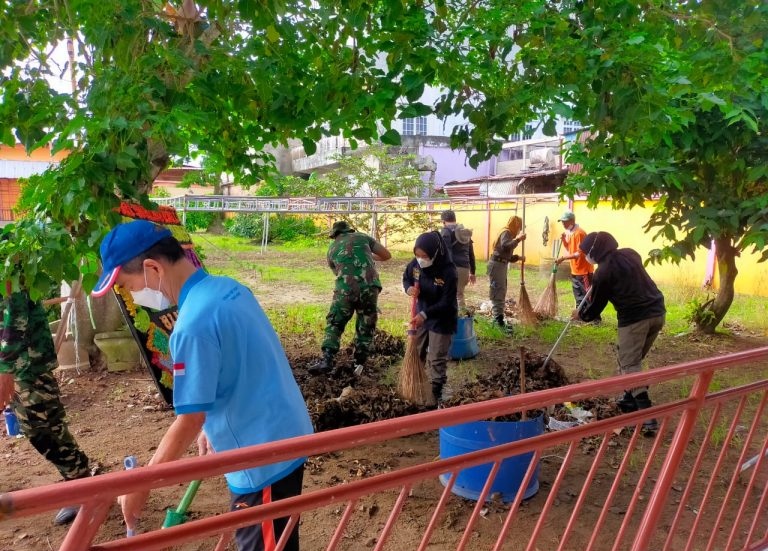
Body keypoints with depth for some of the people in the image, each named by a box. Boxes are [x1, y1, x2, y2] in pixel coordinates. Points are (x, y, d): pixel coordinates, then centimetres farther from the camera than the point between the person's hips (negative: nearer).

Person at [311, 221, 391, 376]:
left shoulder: (332, 248, 21)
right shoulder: (363, 237, 17)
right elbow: (387, 255, 20)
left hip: (345, 289, 0)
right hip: (369, 287, 0)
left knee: (334, 324, 12)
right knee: (366, 326, 16)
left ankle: (327, 361, -2)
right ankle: (360, 363, 19)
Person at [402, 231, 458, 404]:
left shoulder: (448, 272, -29)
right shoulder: (414, 264, -14)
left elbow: (446, 303, -27)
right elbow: (406, 278, 7)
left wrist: (424, 314, -35)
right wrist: (409, 288, -18)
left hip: (442, 319, -5)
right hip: (422, 314, 6)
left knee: (437, 359, 4)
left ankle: (436, 391, 20)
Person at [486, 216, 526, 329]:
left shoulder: (509, 234, 19)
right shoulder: (506, 233, -10)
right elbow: (505, 247, -30)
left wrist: (518, 257, 7)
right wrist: (518, 239, -29)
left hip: (501, 265, 10)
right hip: (497, 264, -10)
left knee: (501, 293, 13)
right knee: (498, 292, -12)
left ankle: (498, 318, 19)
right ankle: (498, 319, -13)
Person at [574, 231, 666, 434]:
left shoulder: (604, 272, -8)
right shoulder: (630, 254, 11)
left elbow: (596, 306, 2)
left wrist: (581, 314, 22)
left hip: (635, 318, -8)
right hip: (657, 312, 8)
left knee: (630, 365, -4)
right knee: (633, 360, 22)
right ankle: (630, 399, 31)